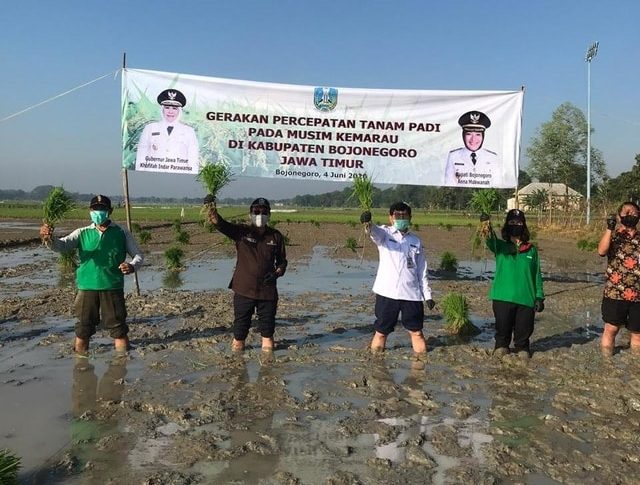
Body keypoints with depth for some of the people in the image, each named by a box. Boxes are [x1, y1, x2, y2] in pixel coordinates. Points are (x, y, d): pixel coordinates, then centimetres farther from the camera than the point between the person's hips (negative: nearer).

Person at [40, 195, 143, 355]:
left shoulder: (121, 233, 6)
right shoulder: (82, 233, 8)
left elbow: (138, 255, 8)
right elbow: (61, 245, -4)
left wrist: (132, 266, -16)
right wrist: (49, 239, -27)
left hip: (113, 287, -1)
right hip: (87, 287, 1)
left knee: (119, 329, 3)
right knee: (83, 329, 7)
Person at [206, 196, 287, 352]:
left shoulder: (276, 236, 4)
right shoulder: (241, 232, -1)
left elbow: (282, 261, 12)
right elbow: (220, 223, -16)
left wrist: (277, 273, -8)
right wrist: (211, 208, -34)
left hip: (267, 290, 1)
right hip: (243, 289, -1)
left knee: (267, 323, 11)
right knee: (241, 323, 8)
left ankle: (267, 346, 28)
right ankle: (238, 344, 26)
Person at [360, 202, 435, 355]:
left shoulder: (416, 241, 12)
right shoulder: (385, 233, 2)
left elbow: (422, 271, 15)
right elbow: (375, 232, -23)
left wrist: (427, 295, 9)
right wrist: (368, 225, -48)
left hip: (412, 293, 3)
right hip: (387, 292, -2)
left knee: (417, 331, 9)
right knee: (381, 331, 5)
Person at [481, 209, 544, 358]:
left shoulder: (531, 250, 8)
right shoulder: (500, 246, 3)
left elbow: (537, 275, 10)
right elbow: (490, 241, -21)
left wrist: (539, 297, 3)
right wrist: (487, 226, -42)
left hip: (526, 299, 1)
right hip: (503, 297, -1)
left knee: (524, 329, 10)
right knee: (503, 329, 8)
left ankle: (522, 348, 34)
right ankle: (501, 346, 32)